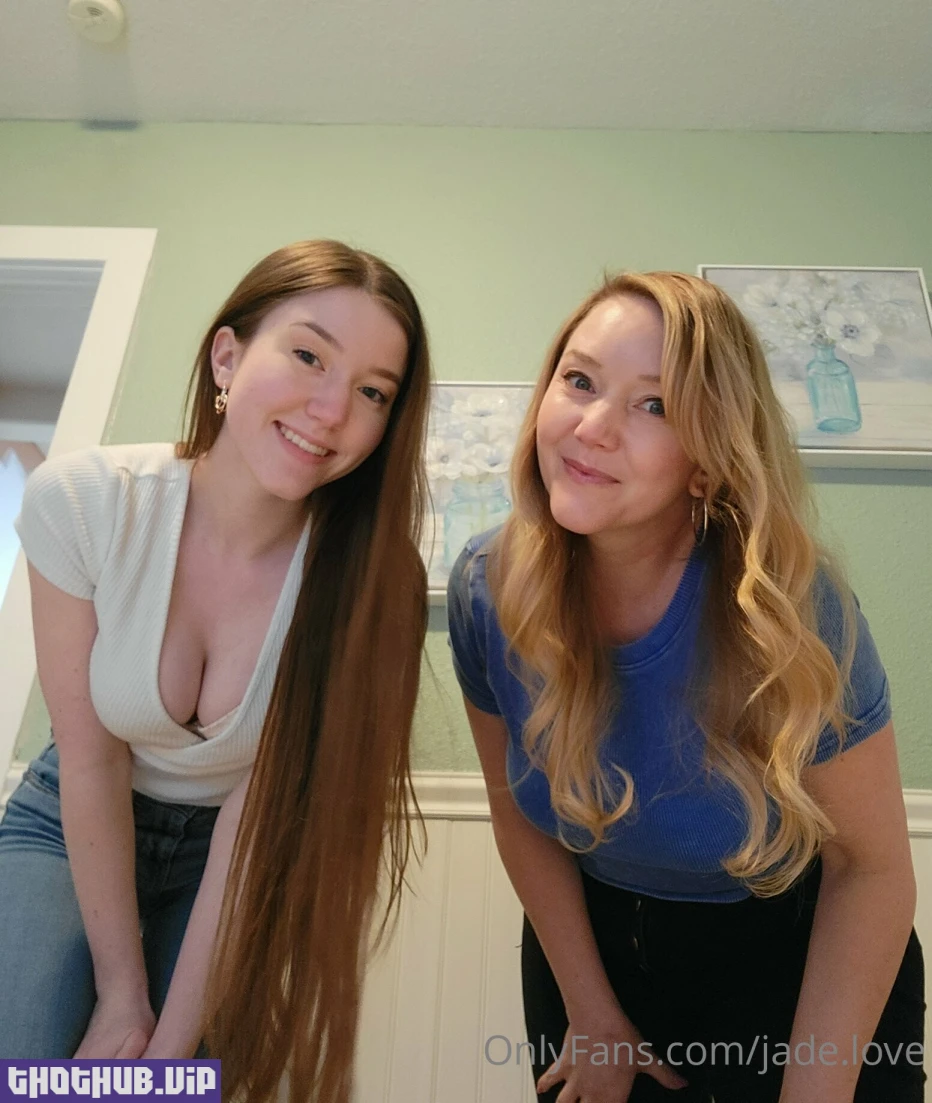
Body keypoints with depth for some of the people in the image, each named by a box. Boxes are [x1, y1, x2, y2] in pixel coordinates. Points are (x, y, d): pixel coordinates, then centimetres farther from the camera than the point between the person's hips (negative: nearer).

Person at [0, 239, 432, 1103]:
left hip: (229, 852, 0)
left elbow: (258, 805, -18)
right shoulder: (82, 502, -24)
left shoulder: (372, 580, -26)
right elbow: (90, 759, -16)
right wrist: (121, 992, -9)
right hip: (70, 829, 1)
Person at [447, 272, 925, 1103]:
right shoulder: (488, 588, -20)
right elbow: (518, 805, -8)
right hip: (589, 942, 2)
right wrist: (590, 1015, -1)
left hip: (793, 962, -1)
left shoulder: (787, 609, -29)